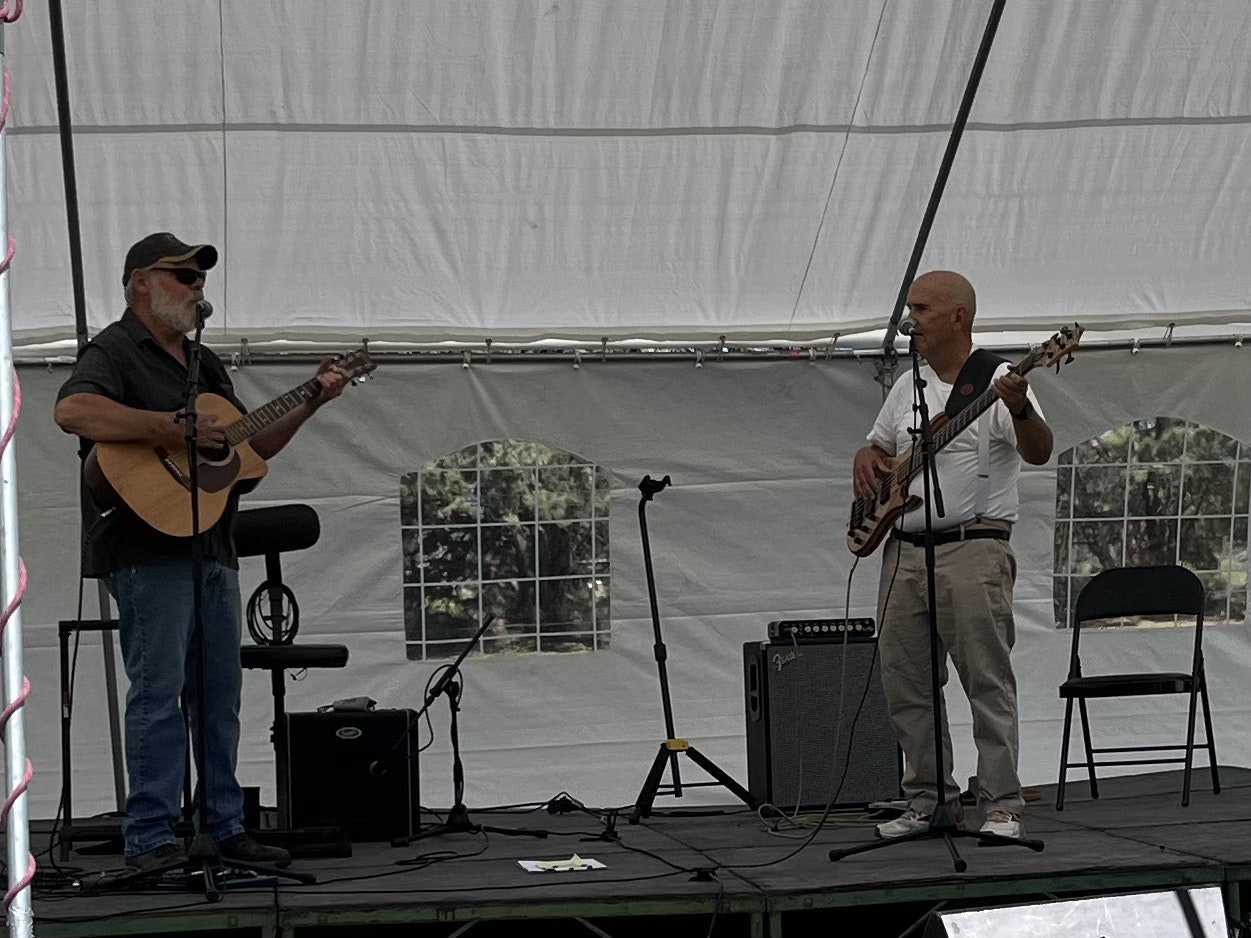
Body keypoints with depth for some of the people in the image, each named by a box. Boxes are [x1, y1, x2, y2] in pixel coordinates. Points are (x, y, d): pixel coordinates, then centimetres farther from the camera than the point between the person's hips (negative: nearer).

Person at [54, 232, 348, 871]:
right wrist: (172, 428, -25)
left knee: (220, 694, 10)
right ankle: (149, 840, -7)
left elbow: (251, 447, 25)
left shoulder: (202, 362, 22)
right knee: (159, 691, -10)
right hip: (149, 548, -9)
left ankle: (226, 829, 17)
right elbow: (72, 410, -26)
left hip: (213, 548, 9)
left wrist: (311, 404, 13)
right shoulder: (115, 351, -5)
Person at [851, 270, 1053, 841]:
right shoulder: (907, 390, 18)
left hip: (972, 549, -7)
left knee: (987, 680, -8)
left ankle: (1001, 804, -5)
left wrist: (1019, 411, -36)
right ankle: (929, 799, 17)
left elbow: (1038, 453, -16)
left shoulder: (997, 382, -3)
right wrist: (868, 459, 5)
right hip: (903, 551, 7)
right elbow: (877, 446, 29)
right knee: (904, 684, 8)